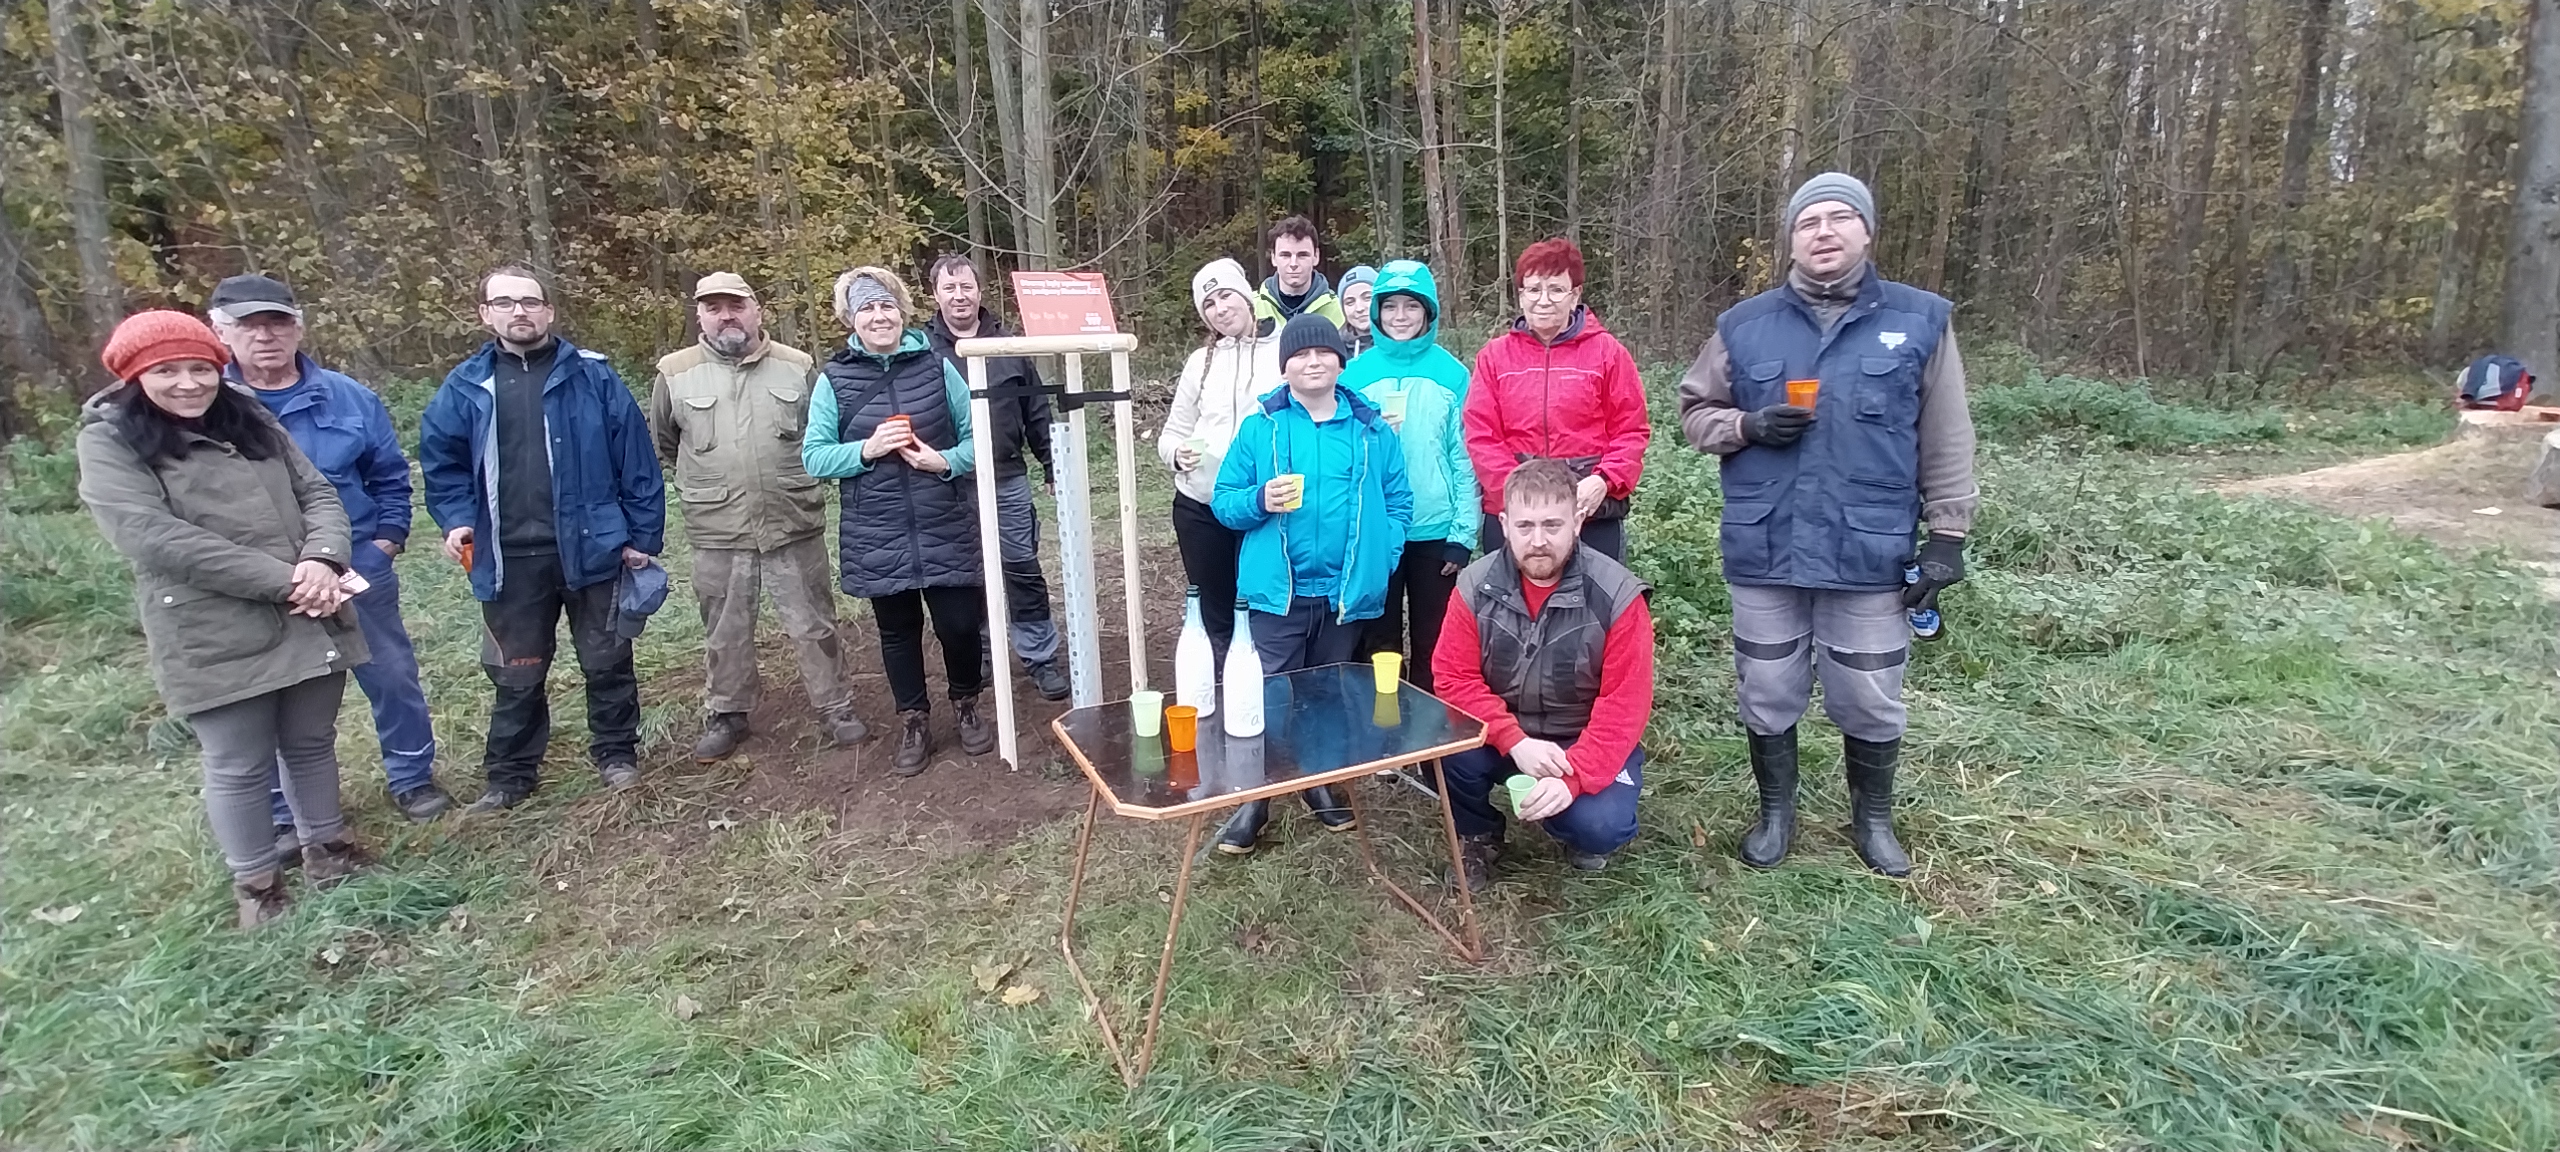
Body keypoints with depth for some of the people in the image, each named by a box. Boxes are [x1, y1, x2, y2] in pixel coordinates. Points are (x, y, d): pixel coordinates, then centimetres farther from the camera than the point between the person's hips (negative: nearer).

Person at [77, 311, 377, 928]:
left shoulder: (252, 420, 10)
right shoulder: (109, 442, -5)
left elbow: (318, 494, 6)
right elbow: (157, 538, -17)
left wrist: (321, 561, -16)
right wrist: (285, 580, -20)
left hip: (310, 621, 4)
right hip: (215, 640, -4)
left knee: (312, 743, 18)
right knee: (238, 768, 8)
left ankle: (326, 847, 36)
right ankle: (255, 885, 25)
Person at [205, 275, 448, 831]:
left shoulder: (349, 398, -1)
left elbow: (390, 474, 8)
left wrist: (388, 537, 1)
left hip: (360, 570, 1)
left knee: (393, 675, 10)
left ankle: (411, 777, 28)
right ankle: (285, 815, 26)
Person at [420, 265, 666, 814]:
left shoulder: (592, 376, -3)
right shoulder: (465, 387, 5)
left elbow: (636, 458, -4)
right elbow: (441, 461, 13)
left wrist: (643, 535, -6)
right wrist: (457, 520, -3)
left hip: (591, 549, -2)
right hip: (509, 560, 2)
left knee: (607, 661, 11)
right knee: (516, 675, 14)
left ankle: (616, 754, 29)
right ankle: (511, 774, 28)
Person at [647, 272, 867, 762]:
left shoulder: (796, 366, 0)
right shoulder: (675, 373, 1)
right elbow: (660, 445, 15)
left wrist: (799, 481, 9)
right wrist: (703, 486, 13)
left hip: (794, 527, -1)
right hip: (717, 535, 1)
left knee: (814, 626, 8)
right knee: (724, 633, 14)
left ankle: (836, 708, 21)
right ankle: (726, 714, 31)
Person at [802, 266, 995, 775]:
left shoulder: (936, 366, -1)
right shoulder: (835, 379, -2)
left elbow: (978, 437, 2)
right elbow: (814, 456, -1)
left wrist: (945, 461, -16)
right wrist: (866, 450, -17)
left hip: (947, 531, 0)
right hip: (877, 537, 1)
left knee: (960, 623, 4)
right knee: (898, 631, 13)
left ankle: (966, 707, 30)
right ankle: (914, 723, 31)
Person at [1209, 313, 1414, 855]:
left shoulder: (1371, 428, 4)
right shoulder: (1259, 426, 0)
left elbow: (1398, 500, 6)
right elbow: (1223, 500, 1)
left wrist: (1380, 560, -7)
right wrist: (1260, 500, -20)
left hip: (1348, 590, 2)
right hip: (1278, 590, -2)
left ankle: (1320, 781, 34)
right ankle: (1254, 799, 12)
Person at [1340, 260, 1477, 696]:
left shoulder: (1452, 373, -2)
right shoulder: (1355, 373, 1)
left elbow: (1465, 460, -2)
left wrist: (1463, 534, -6)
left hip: (1435, 532, -1)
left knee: (1433, 645, 10)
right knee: (1379, 643, 12)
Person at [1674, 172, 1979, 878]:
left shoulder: (1920, 321, 2)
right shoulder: (1744, 325, 5)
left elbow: (1945, 445, 4)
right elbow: (1695, 411, 11)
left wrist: (1947, 536, 0)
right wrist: (1746, 426, -10)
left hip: (1870, 553, -1)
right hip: (1765, 552, 1)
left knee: (1870, 703, 10)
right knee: (1767, 696, 12)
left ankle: (1873, 819, 34)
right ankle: (1776, 811, 33)